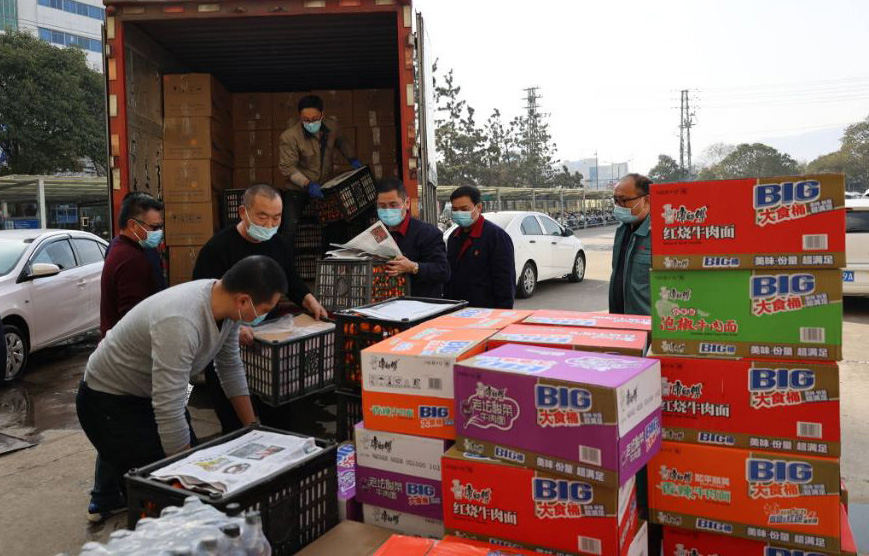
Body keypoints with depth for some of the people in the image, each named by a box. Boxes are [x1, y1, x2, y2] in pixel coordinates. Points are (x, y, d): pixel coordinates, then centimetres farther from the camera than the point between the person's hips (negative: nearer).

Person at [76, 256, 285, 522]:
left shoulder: (227, 303, -13)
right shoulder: (180, 323, -40)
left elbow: (230, 367, 3)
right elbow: (169, 411, -36)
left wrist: (253, 428, 7)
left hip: (153, 393, 8)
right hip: (109, 402, -8)